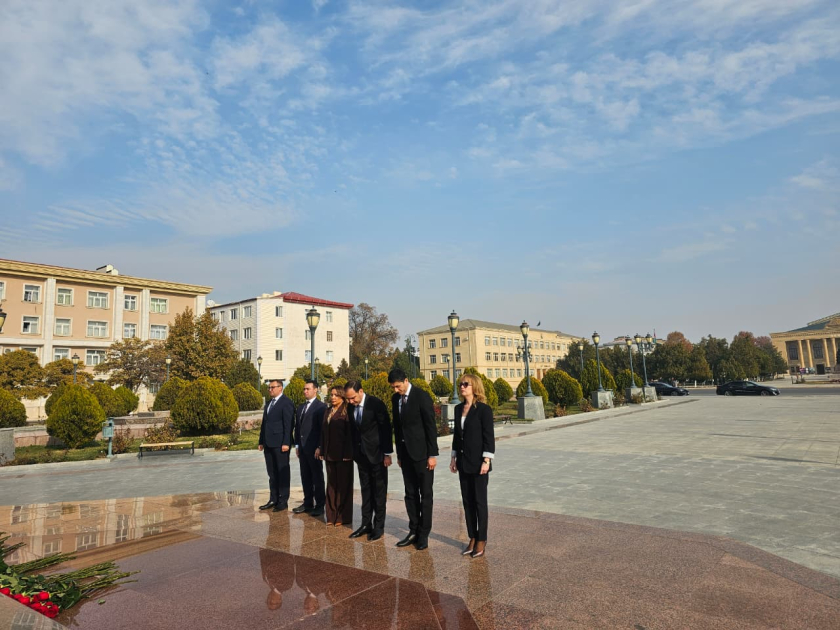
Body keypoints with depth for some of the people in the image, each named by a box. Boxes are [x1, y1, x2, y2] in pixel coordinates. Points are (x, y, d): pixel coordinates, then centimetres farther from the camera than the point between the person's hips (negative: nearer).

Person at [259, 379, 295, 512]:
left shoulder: (286, 403, -8)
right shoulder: (269, 403, 18)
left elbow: (288, 425, -14)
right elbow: (264, 423, 19)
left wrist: (286, 443, -18)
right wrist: (262, 441, 14)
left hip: (280, 444, -8)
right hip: (269, 444, 8)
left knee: (283, 472, 1)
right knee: (272, 474, 12)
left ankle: (283, 501, 8)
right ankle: (273, 500, 19)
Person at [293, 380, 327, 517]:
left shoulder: (321, 407, -8)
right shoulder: (301, 407, 17)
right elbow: (297, 427, 18)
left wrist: (320, 447, -16)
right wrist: (297, 445, 12)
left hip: (314, 448, -7)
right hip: (302, 448, 7)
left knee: (317, 477, 1)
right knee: (305, 477, 12)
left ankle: (320, 505, 8)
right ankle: (308, 503, 21)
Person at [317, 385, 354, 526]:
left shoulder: (346, 412, -9)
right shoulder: (327, 412, 13)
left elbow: (350, 434, -14)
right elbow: (324, 432, 15)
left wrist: (347, 454, -18)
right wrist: (322, 450, 11)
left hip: (343, 455, -7)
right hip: (330, 454, 7)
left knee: (343, 485, 3)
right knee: (331, 485, 12)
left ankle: (343, 517, 12)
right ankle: (332, 516, 21)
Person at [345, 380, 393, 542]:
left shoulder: (376, 404, -15)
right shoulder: (351, 407, 2)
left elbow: (386, 429, -13)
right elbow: (353, 430, 10)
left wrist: (387, 454, -13)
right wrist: (354, 452, 7)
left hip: (376, 454, -5)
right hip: (361, 454, 5)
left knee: (379, 491, 4)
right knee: (366, 490, 12)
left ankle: (379, 526, 13)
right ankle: (366, 524, 19)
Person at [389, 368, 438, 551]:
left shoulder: (422, 396, -13)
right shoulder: (395, 399, 7)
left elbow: (431, 426, -13)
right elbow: (397, 427, 13)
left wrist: (433, 454, -14)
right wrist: (399, 454, 12)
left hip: (421, 452, -6)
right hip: (406, 452, 6)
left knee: (425, 494, 3)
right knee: (410, 494, 11)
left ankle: (424, 534, 13)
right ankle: (413, 531, 21)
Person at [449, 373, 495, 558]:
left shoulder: (484, 409, -11)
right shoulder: (458, 409, 8)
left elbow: (489, 436, -13)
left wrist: (486, 461, -17)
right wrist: (454, 457, 12)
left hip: (478, 462, -6)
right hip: (463, 461, 6)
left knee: (479, 501, 4)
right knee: (467, 501, 11)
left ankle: (481, 540, 17)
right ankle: (472, 538, 22)